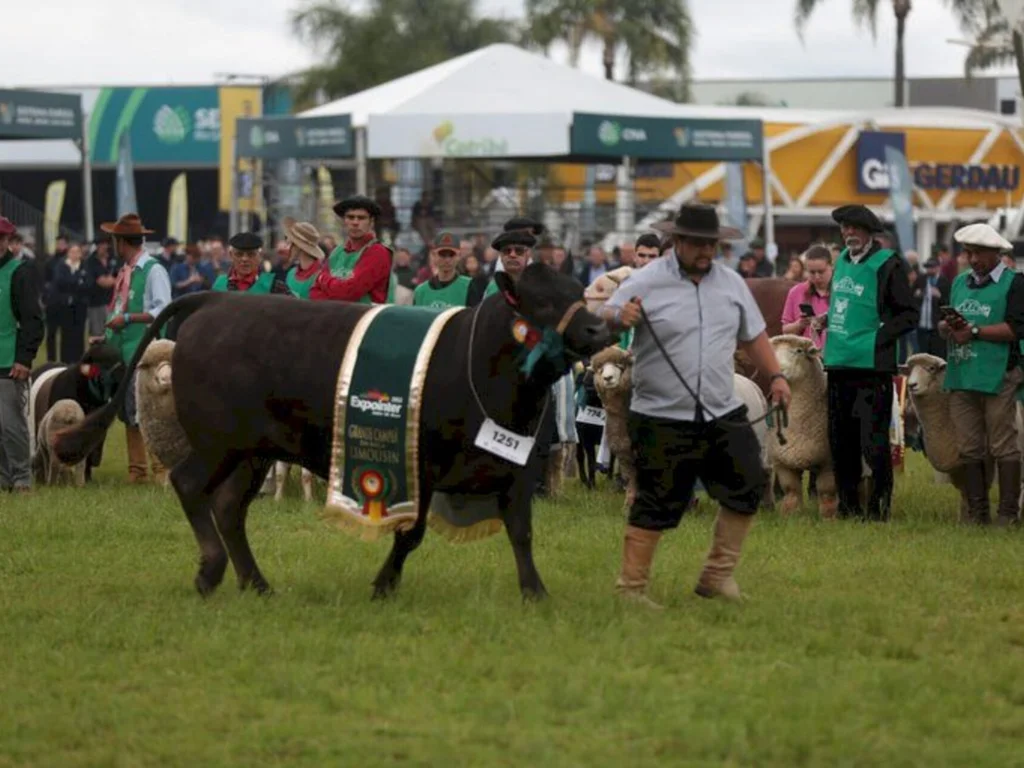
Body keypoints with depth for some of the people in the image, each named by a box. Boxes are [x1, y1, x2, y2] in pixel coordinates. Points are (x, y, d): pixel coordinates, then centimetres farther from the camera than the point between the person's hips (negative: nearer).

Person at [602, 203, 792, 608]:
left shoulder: (731, 283, 10)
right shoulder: (646, 282, -7)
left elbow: (753, 334, 21)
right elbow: (602, 323, -12)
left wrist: (776, 375, 11)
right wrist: (619, 318, -35)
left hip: (724, 415, 6)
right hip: (663, 419, -5)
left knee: (747, 487, 3)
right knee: (656, 505, -4)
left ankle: (717, 576, 15)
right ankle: (631, 586, 5)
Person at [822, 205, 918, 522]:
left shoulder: (888, 265, -7)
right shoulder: (842, 261, 15)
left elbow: (909, 316, -7)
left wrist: (877, 337, -14)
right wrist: (825, 323, 14)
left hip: (872, 365, -7)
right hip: (838, 364, 7)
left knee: (873, 441, -9)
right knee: (841, 440, 10)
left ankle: (880, 505, -3)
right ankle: (848, 505, 18)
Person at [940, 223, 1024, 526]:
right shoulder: (961, 283, 19)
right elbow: (943, 326, 19)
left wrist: (975, 331, -15)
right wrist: (948, 327, -4)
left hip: (998, 377, -6)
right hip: (962, 376, 6)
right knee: (969, 449, 7)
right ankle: (977, 513, 13)